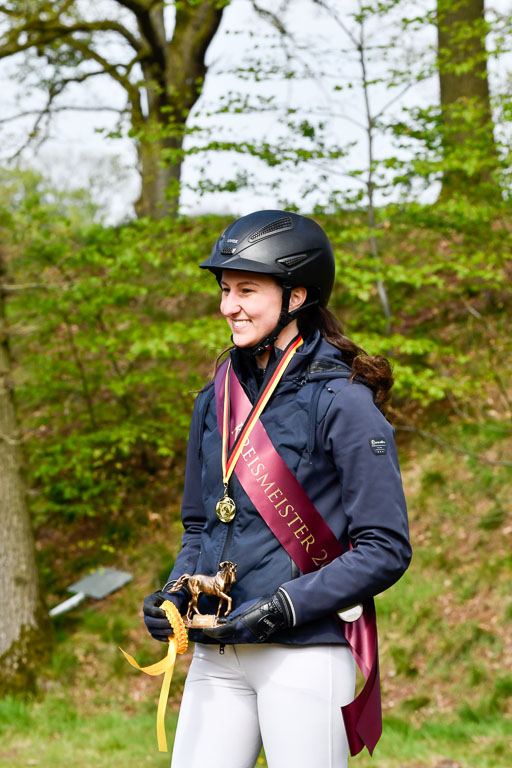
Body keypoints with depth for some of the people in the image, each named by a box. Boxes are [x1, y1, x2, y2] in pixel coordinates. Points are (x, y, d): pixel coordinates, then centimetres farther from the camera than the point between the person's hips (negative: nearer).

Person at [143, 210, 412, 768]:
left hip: (305, 654, -6)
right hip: (216, 656, 6)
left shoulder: (341, 402, -8)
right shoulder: (217, 398, 12)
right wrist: (174, 592, 3)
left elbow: (386, 550, -10)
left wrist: (280, 607, -16)